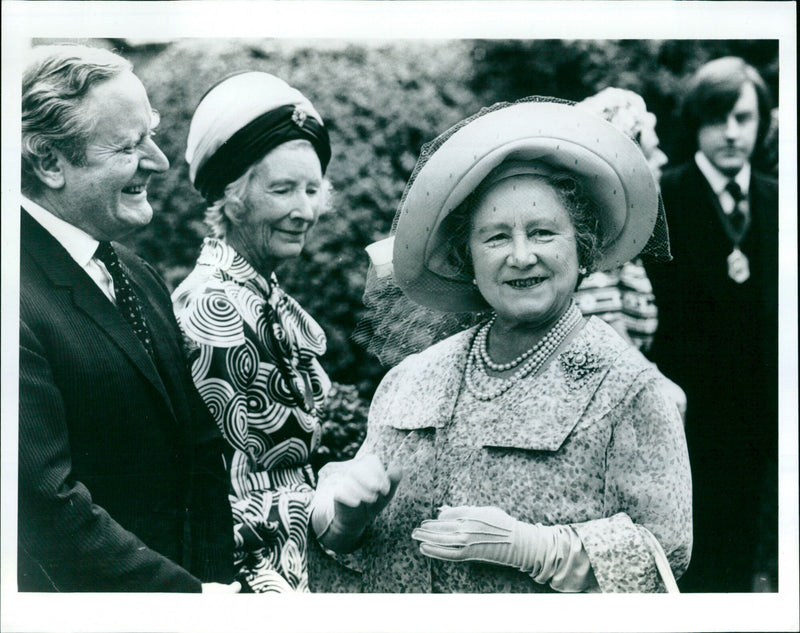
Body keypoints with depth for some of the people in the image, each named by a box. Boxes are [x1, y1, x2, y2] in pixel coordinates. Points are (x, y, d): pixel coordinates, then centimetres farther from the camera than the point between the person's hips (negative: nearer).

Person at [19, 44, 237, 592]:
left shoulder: (140, 276, 6)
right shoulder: (23, 303, -22)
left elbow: (199, 448, 7)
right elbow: (52, 511, -25)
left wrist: (222, 578, -2)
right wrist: (194, 595, -20)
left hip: (192, 575, 7)